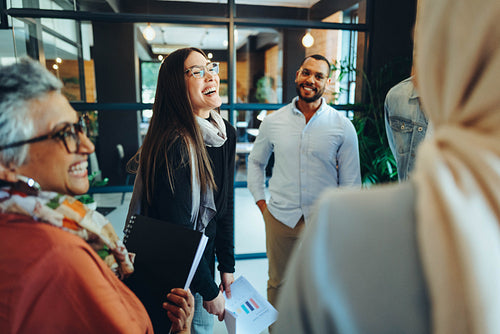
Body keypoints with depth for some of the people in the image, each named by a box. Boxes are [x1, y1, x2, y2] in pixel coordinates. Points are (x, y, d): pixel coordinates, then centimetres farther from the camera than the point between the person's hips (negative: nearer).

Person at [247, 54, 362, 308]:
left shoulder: (343, 127, -4)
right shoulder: (273, 121, 0)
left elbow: (350, 182, 1)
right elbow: (255, 162, 14)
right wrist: (261, 202, 6)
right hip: (279, 218, 2)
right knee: (277, 284, 17)